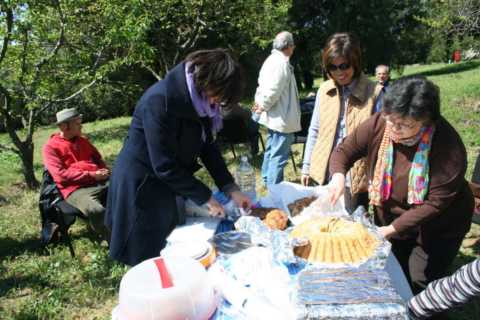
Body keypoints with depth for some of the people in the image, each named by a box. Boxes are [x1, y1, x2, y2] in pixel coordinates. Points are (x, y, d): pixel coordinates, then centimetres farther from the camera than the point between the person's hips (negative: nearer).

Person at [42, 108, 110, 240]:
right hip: (76, 189, -6)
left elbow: (98, 158, 31)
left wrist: (105, 171, 7)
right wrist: (91, 175, -14)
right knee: (96, 211, -38)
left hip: (101, 182, 6)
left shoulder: (82, 140, 22)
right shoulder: (51, 147, 3)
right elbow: (61, 175, -8)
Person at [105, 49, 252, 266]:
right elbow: (164, 165, -27)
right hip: (141, 185, -7)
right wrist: (205, 198, -19)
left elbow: (208, 146, 1)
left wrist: (231, 189, -6)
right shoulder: (160, 100, -29)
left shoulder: (200, 99, -6)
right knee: (149, 258, 8)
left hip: (171, 182, 7)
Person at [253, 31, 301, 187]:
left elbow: (262, 85, 17)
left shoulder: (270, 60, 12)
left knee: (271, 150, 22)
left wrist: (259, 103, 9)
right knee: (279, 155, -3)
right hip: (282, 118, -11)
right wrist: (263, 106, -10)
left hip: (273, 117, 11)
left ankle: (267, 180, 36)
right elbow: (272, 91, -24)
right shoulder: (282, 63, -19)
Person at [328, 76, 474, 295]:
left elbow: (437, 203, -27)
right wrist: (338, 174, -30)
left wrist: (393, 229, -29)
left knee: (420, 282, 3)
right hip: (390, 220, 4)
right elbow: (344, 150, -8)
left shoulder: (448, 145, -29)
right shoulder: (378, 125, -19)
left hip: (437, 229, -4)